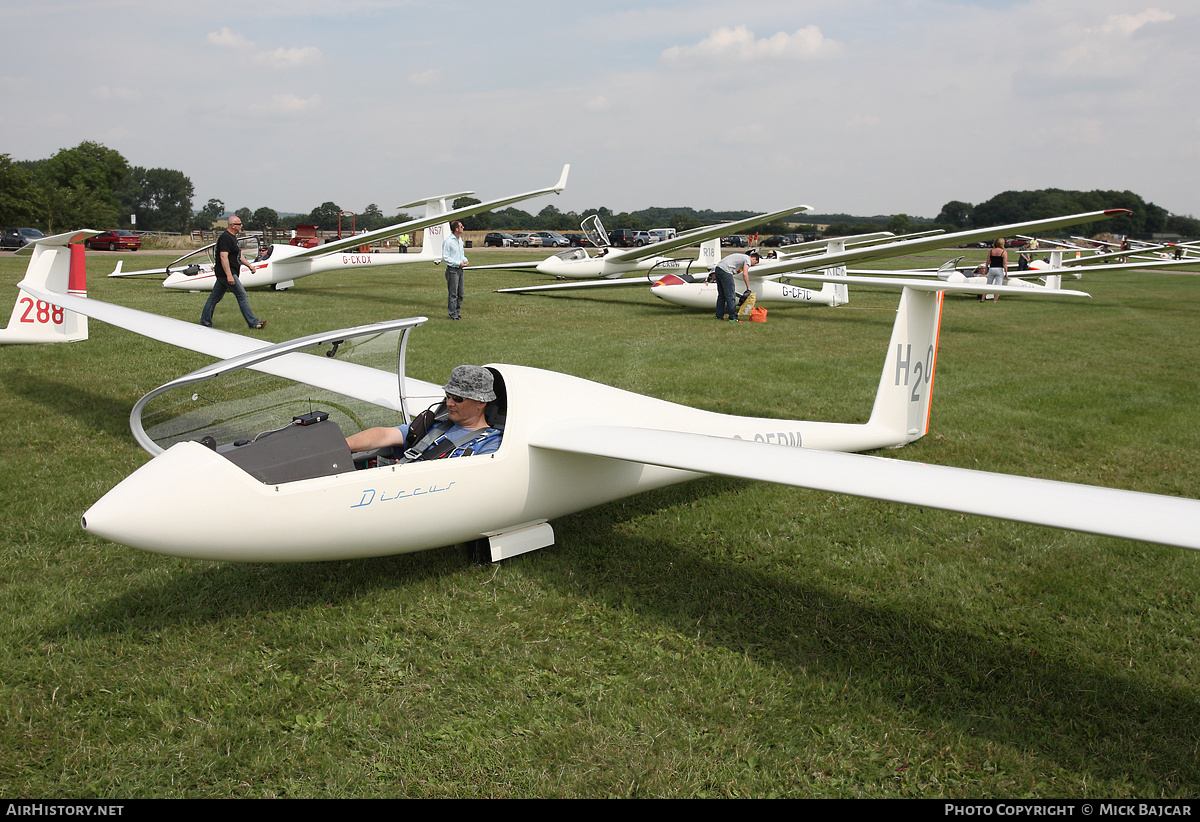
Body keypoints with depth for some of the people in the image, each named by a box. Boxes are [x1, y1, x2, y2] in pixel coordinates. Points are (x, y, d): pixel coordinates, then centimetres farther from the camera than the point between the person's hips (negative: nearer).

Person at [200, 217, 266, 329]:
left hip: (222, 275, 11)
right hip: (226, 274, -11)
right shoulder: (225, 238, -16)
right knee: (242, 296, -8)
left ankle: (204, 323, 17)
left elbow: (239, 255, 26)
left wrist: (249, 265, 19)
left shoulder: (232, 237, 17)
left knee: (214, 298, 12)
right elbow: (223, 257, -24)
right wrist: (229, 275, -28)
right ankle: (253, 323, -5)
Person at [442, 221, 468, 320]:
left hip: (460, 270, 8)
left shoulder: (460, 240, 13)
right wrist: (458, 263, -16)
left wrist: (465, 260, 3)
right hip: (452, 270, -8)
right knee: (453, 294, -5)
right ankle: (452, 314, 1)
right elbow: (445, 258, -14)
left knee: (460, 294, 11)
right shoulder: (448, 241, -13)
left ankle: (457, 312, 20)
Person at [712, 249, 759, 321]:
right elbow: (745, 274, -11)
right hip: (725, 271, -9)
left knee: (721, 295, 16)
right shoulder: (748, 259, 2)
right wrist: (748, 288, -6)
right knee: (730, 296, -4)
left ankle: (719, 316, 18)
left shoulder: (742, 256, 30)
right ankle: (732, 317, -2)